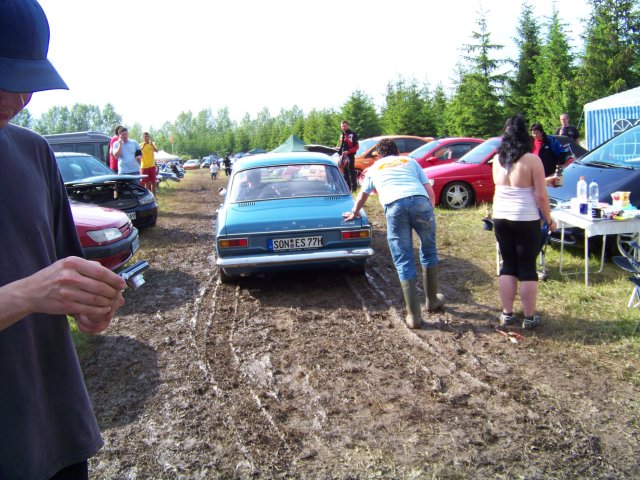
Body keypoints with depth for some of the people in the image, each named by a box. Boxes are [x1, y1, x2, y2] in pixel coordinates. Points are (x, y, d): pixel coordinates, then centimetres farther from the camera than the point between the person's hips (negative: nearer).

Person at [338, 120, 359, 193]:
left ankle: (353, 187, -8)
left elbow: (356, 146, -9)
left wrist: (348, 151, -18)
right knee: (345, 172, 9)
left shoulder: (353, 134, -6)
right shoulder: (342, 135, 17)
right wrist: (340, 153, 11)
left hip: (350, 155, -7)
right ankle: (347, 187, 16)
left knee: (351, 171, -9)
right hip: (343, 156, 7)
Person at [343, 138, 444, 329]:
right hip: (420, 201, 1)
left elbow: (362, 196, 48)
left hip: (394, 207, 0)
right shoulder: (411, 161, 30)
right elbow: (430, 192, 20)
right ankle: (432, 301, 33)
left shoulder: (374, 168, 32)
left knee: (403, 262, 7)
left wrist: (354, 213, 67)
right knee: (429, 252, 21)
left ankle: (414, 315, 6)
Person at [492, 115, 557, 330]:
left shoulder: (497, 160, 4)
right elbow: (541, 196, -11)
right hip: (526, 219, -4)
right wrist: (549, 220, 4)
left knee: (508, 265, 13)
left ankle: (507, 314, 17)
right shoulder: (532, 160, -11)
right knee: (527, 268, 6)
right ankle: (529, 317, 14)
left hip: (500, 218, 4)